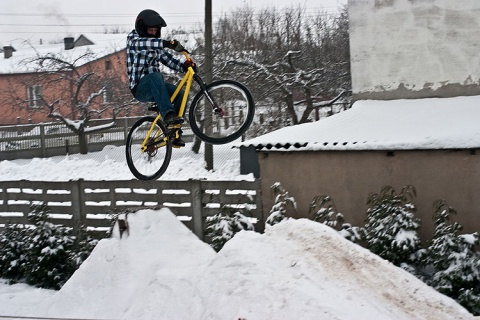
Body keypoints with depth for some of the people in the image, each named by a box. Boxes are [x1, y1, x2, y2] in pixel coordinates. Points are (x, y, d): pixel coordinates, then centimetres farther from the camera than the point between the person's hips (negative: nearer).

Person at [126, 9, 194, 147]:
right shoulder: (133, 38, -3)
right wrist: (168, 43, -43)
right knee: (155, 76, -37)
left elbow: (169, 60, 8)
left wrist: (185, 65, -15)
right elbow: (141, 44, -28)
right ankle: (168, 114, -49)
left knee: (181, 94, -16)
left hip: (154, 87, 7)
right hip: (140, 88, -7)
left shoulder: (156, 44, 19)